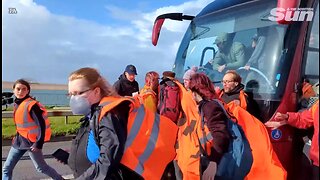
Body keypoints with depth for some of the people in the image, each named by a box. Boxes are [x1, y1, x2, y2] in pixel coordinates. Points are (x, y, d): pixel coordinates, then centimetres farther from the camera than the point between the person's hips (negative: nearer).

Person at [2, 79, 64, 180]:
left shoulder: (32, 105, -19)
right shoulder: (17, 104, 6)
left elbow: (42, 124, -21)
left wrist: (39, 143, -21)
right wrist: (18, 137, 19)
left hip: (31, 141, -8)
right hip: (19, 140, 8)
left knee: (41, 168, 4)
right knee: (7, 168, 8)